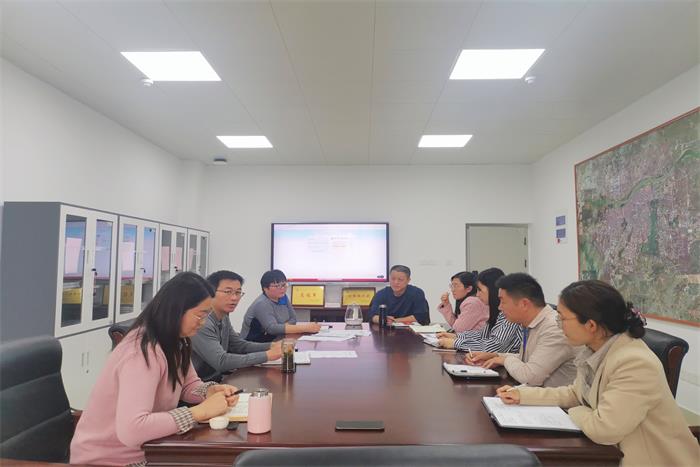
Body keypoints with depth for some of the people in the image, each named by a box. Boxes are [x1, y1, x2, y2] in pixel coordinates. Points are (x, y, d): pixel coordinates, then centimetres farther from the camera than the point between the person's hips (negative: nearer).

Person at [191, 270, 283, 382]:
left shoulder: (224, 318, 5)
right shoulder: (202, 323, -24)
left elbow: (240, 345, 8)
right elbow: (221, 362, -29)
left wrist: (272, 346, -8)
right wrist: (267, 355, -26)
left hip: (217, 380, 8)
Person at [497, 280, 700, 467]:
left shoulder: (635, 363, -29)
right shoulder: (596, 350, -3)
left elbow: (603, 429, -29)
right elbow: (576, 394, 10)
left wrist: (576, 413, -9)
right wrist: (523, 395, 3)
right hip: (613, 450, 7)